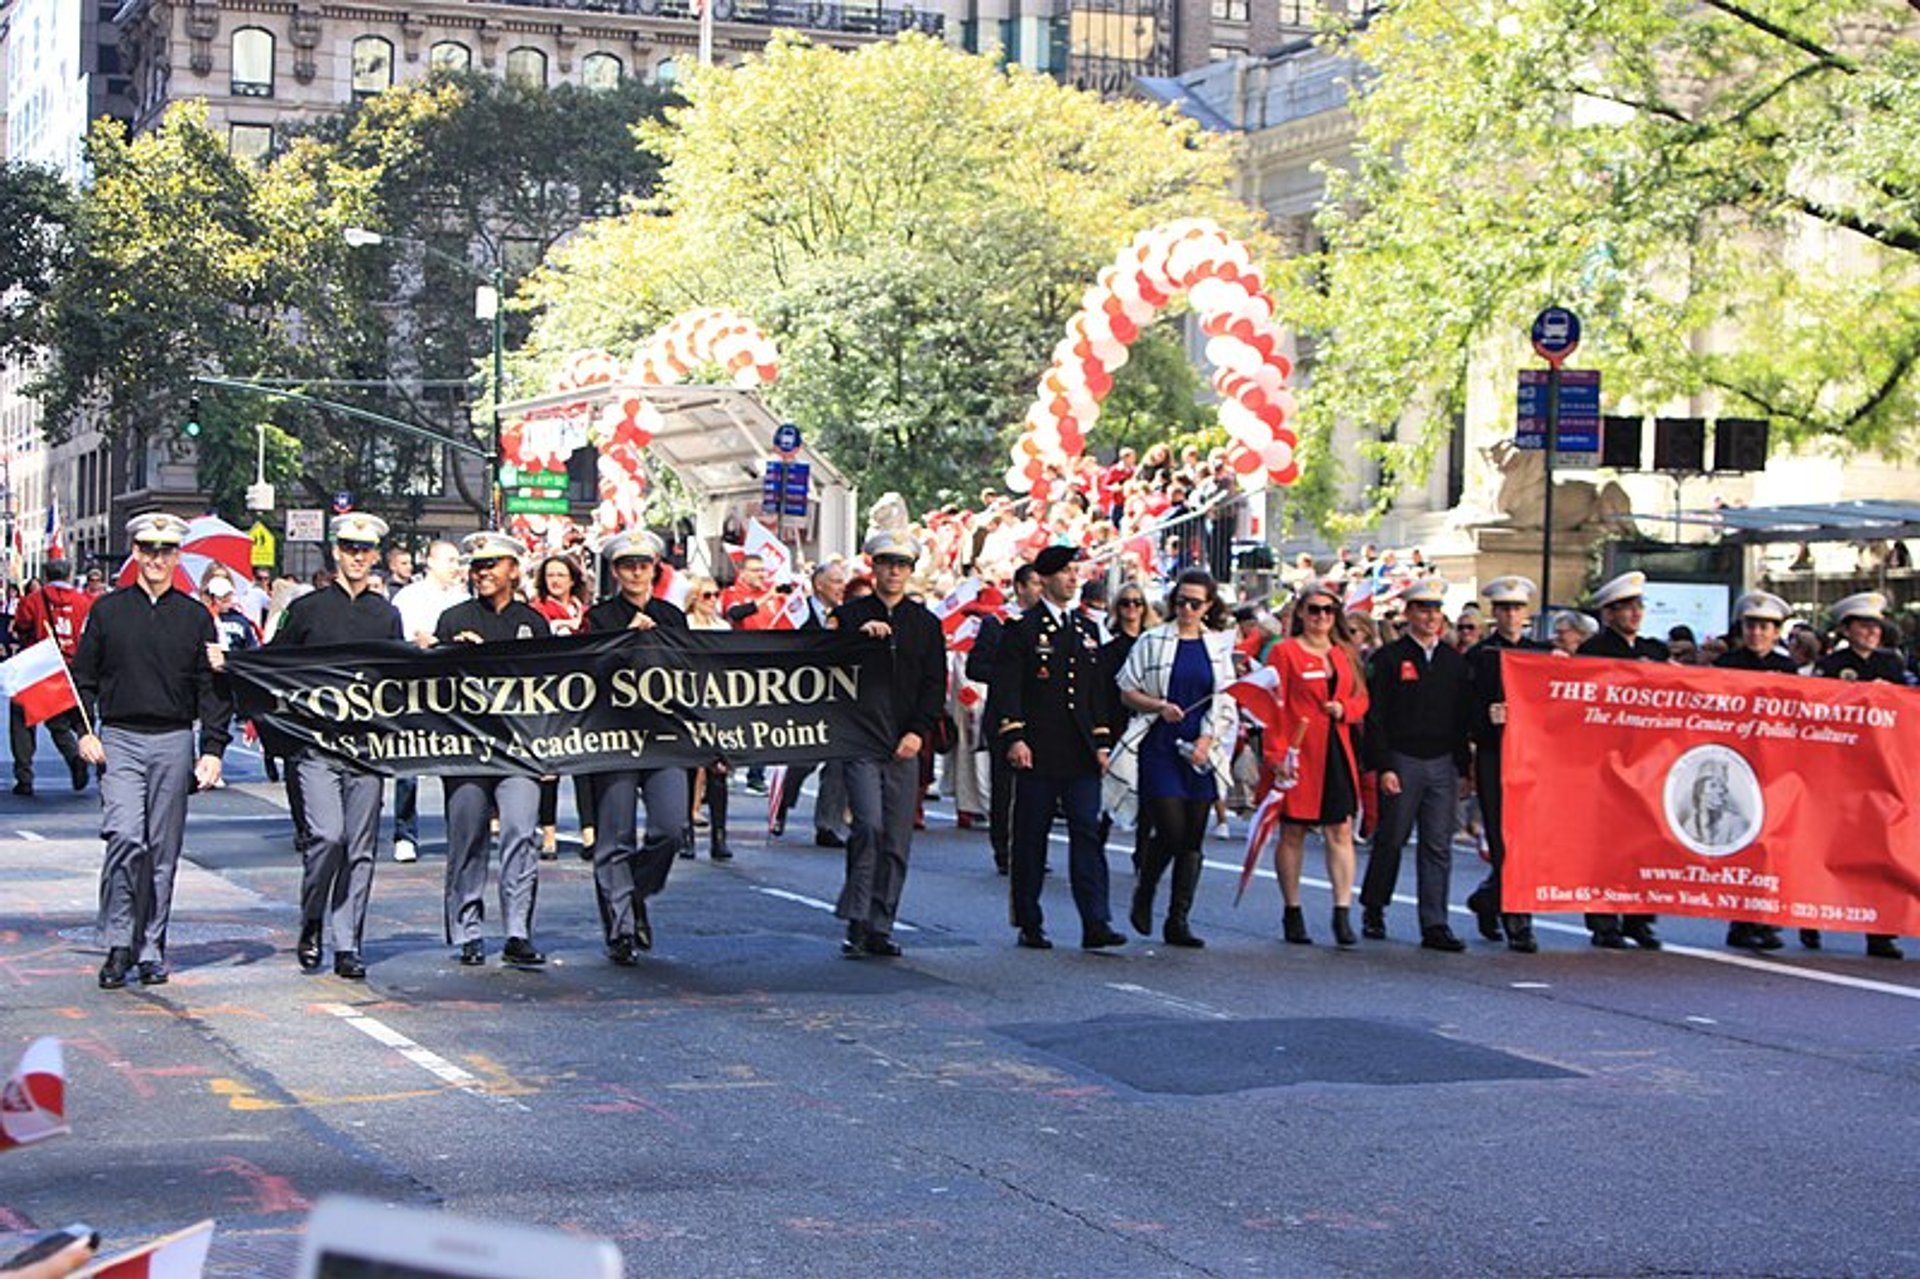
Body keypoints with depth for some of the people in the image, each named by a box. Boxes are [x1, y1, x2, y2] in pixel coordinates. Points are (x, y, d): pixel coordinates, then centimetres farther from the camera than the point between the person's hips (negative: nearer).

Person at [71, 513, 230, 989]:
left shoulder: (195, 617, 8)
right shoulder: (107, 610, 7)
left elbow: (212, 687, 9)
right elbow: (83, 676, 10)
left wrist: (212, 748, 1)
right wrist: (85, 731, -2)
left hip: (174, 742, 1)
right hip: (119, 739, -1)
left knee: (163, 850, 4)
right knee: (125, 837, -16)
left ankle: (151, 950, 13)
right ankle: (118, 944, -5)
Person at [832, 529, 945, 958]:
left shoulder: (925, 623, 13)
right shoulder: (850, 615, 6)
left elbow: (935, 684, 9)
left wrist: (918, 732, -4)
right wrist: (861, 636, -17)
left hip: (905, 745, 3)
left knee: (897, 841, 2)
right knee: (869, 826, -17)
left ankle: (880, 928, 9)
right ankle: (856, 922, -8)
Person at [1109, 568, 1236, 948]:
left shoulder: (1219, 646, 10)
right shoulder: (1153, 641, 2)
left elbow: (1226, 703, 10)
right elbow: (1127, 692, 3)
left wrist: (1207, 739, -5)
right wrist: (1159, 706, -14)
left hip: (1200, 753, 3)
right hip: (1159, 749, -3)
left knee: (1192, 839, 1)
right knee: (1171, 830, -13)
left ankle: (1179, 921, 6)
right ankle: (1143, 894, 14)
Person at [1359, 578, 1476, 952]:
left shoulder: (1454, 660, 12)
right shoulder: (1390, 657, 0)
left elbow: (1464, 717, 14)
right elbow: (1375, 716, -4)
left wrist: (1463, 768, 7)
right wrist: (1384, 766, -12)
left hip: (1443, 765, 3)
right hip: (1402, 762, -3)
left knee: (1439, 847, 1)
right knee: (1391, 840, 3)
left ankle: (1435, 925, 2)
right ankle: (1373, 911, 20)